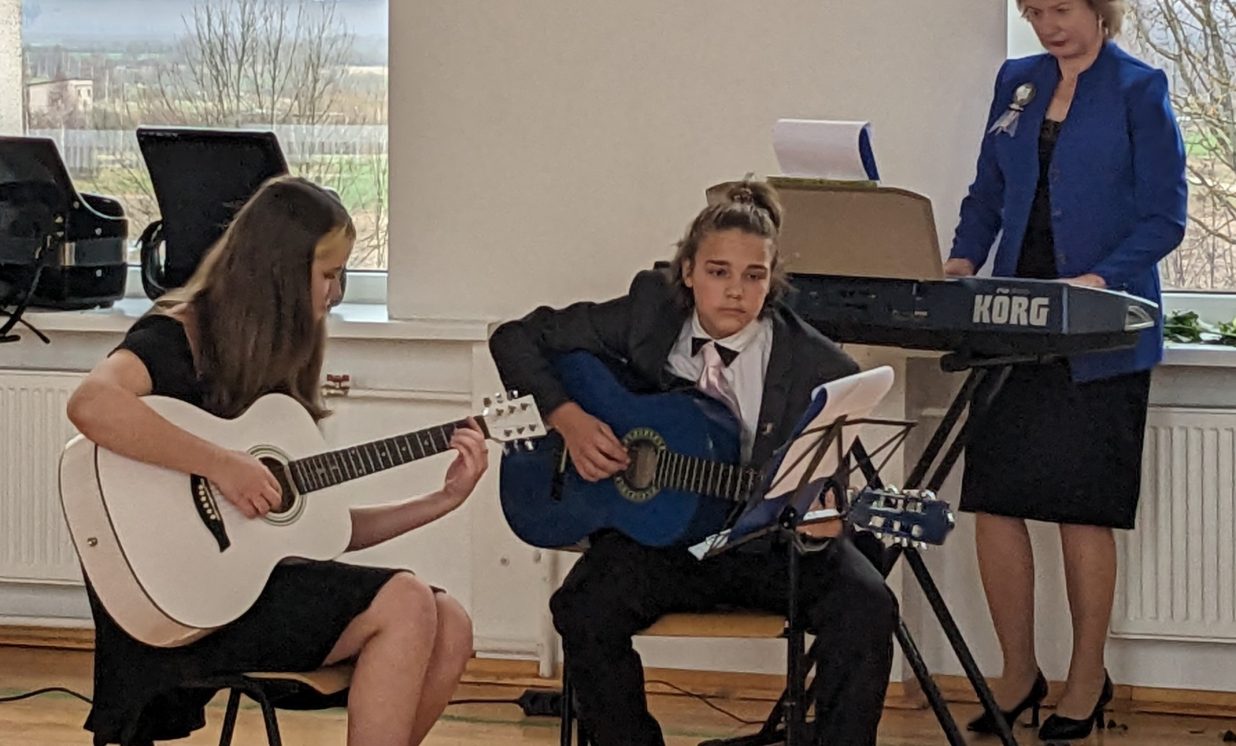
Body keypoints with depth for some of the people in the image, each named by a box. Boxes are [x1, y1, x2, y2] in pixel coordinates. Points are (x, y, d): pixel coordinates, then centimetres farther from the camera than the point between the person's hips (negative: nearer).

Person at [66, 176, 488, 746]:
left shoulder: (274, 365, 16)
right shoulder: (175, 337, -8)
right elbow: (91, 405, -32)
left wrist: (443, 500, 8)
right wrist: (221, 466, -29)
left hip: (255, 582, 8)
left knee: (449, 628, -8)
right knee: (404, 604, -20)